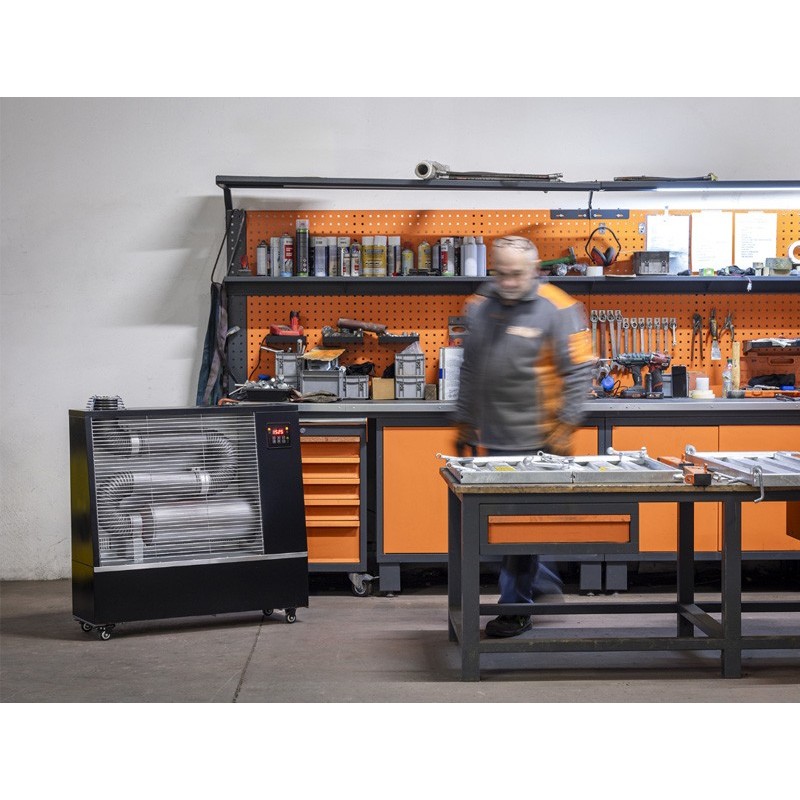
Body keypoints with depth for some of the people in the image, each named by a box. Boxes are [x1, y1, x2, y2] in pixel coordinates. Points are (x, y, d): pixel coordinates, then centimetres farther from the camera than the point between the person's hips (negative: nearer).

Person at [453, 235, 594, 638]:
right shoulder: (478, 307, 9)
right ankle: (544, 581, 32)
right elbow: (469, 372, 18)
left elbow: (578, 373, -8)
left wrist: (566, 427, -14)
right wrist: (464, 422, 18)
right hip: (494, 438, 6)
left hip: (535, 440, -6)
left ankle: (516, 608, 12)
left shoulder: (557, 309, -8)